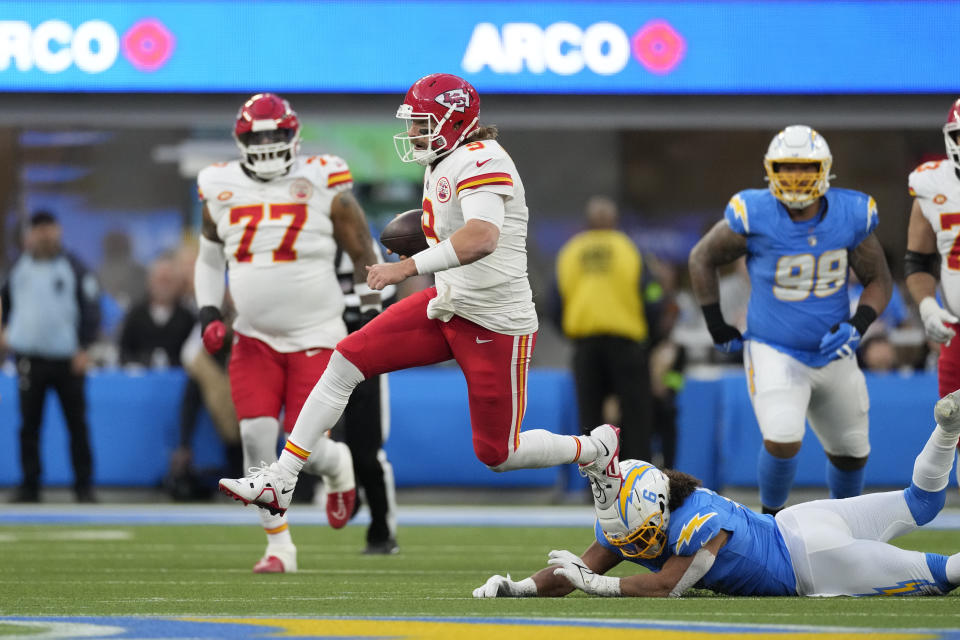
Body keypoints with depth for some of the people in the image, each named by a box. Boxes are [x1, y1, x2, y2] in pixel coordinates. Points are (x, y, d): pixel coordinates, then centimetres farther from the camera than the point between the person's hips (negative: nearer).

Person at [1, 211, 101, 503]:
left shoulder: (73, 268, -2)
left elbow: (91, 308, -3)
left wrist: (84, 347, -10)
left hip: (68, 359, -2)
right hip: (29, 357, 2)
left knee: (77, 423, 0)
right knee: (29, 424, 4)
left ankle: (84, 486, 5)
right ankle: (30, 486, 10)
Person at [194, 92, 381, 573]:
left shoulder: (323, 185, -6)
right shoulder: (221, 190, 3)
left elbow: (363, 253, 3)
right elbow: (209, 257, 19)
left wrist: (371, 315, -2)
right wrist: (209, 312, 6)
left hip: (315, 337, -3)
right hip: (254, 338, 3)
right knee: (256, 436, -11)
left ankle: (337, 468, 32)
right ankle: (279, 546, 2)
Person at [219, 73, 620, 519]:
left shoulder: (479, 160, -21)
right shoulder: (443, 165, 11)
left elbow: (482, 237, -38)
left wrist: (408, 267, -41)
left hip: (497, 326, -9)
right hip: (449, 304, 9)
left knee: (497, 455, 0)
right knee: (347, 360, -4)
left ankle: (596, 449, 28)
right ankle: (280, 482, 0)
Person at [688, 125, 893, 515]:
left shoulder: (850, 216, -9)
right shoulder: (755, 216, -17)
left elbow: (879, 281, 4)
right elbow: (702, 259, 0)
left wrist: (857, 326, -14)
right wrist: (717, 328, 2)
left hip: (833, 354, 4)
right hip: (774, 354, -4)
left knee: (851, 454, 15)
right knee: (783, 441, -24)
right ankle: (771, 516, 2)